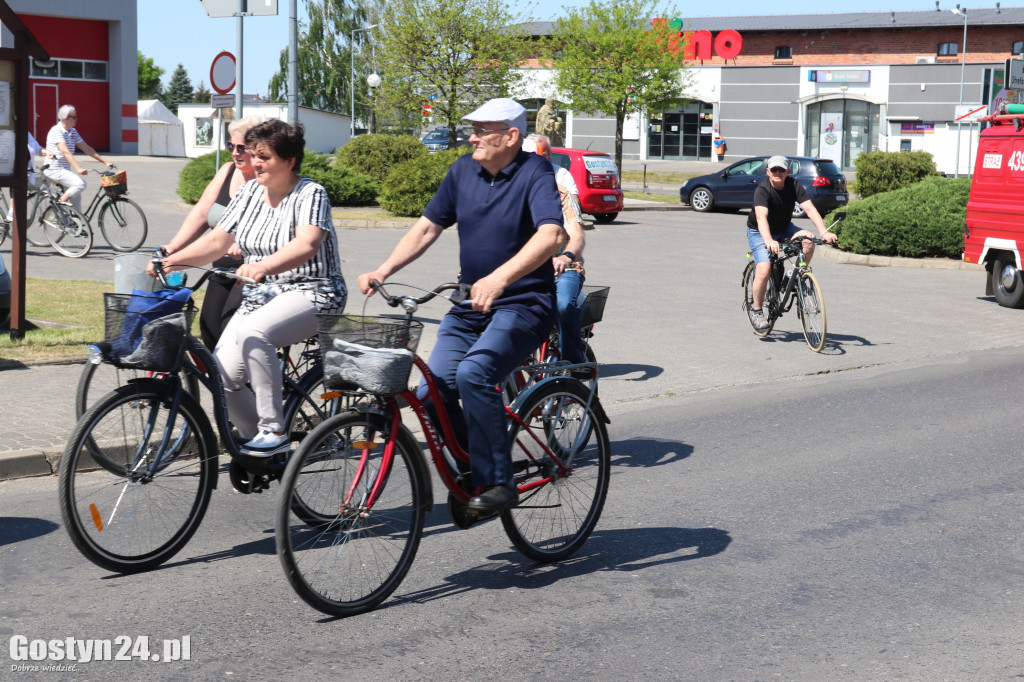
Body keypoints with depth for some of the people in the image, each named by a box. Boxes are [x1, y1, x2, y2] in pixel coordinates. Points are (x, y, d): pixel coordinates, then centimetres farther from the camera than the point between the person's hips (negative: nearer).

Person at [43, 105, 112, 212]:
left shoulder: (73, 132, 10)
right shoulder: (56, 131, -16)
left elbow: (87, 149, 12)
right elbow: (65, 152, -27)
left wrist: (105, 162, 6)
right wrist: (78, 168, -39)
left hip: (65, 170, 8)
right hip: (53, 170, -8)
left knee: (76, 197, 3)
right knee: (80, 184, -23)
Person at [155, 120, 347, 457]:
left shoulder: (310, 194, -11)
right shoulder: (250, 192, 9)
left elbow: (306, 245, -30)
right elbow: (217, 240, 5)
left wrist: (263, 266, -48)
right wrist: (171, 261, -10)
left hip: (310, 293, -6)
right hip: (259, 296, 6)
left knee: (252, 332, -36)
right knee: (221, 377, -13)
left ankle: (275, 431, -25)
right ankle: (254, 438, 11)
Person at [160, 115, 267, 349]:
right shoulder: (228, 171, 10)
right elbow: (201, 213, 9)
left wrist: (242, 246, -38)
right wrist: (171, 248, -1)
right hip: (222, 273, 7)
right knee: (210, 332, 5)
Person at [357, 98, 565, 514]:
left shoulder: (535, 173, -11)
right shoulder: (464, 171, 8)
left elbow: (551, 235, -28)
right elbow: (427, 227, 12)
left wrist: (499, 278, -43)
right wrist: (383, 271, -2)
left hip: (524, 304, -6)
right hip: (470, 307, 6)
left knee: (472, 374, -30)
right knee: (431, 393, -8)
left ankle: (498, 483, -17)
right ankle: (470, 473, 15)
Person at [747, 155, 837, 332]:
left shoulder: (793, 186, -14)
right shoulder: (762, 190, -26)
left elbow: (809, 209, -24)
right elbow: (761, 217, -41)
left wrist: (823, 232, -40)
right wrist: (768, 240, -59)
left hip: (784, 229, 4)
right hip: (759, 233, -4)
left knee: (808, 239, -25)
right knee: (764, 269, -24)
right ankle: (757, 312, -6)